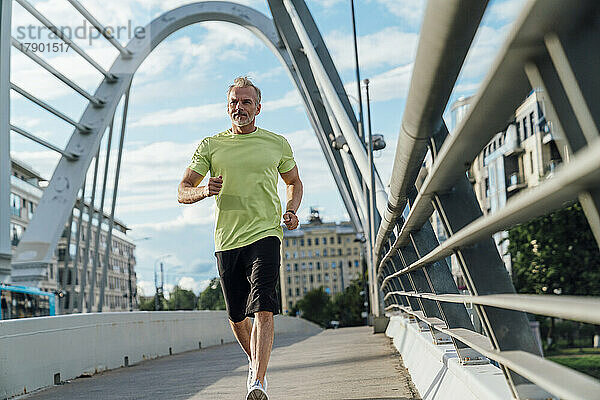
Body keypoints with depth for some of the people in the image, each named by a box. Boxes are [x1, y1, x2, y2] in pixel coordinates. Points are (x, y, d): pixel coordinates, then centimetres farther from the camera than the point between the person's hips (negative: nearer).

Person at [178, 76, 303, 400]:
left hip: (265, 235, -2)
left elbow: (294, 183, 23)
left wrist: (291, 211, 3)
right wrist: (205, 190, -18)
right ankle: (255, 361, 39)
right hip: (227, 240, 2)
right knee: (237, 316, 12)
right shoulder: (210, 146, 9)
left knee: (263, 309, -19)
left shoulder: (277, 144, 8)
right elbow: (182, 192, 5)